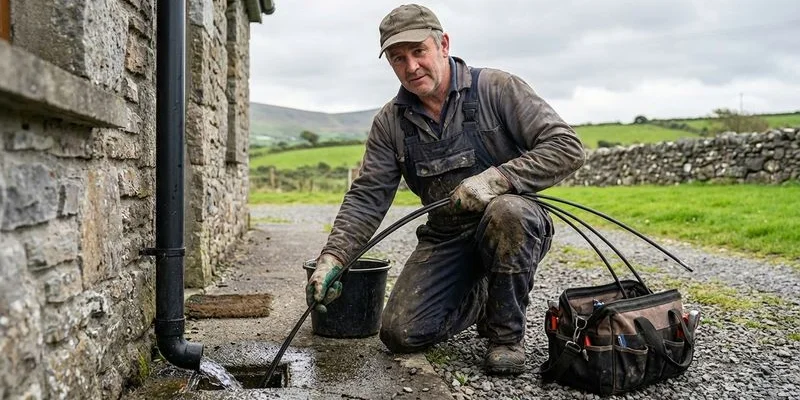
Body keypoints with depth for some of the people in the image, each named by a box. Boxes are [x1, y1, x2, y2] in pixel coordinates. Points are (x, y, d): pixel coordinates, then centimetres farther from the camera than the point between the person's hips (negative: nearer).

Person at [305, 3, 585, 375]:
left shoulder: (498, 89, -10)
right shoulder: (389, 122, 1)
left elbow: (567, 148, -16)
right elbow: (366, 198, -1)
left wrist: (496, 178, -29)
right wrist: (332, 258, -16)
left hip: (515, 224, -3)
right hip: (445, 239, 4)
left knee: (506, 211, -38)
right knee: (400, 333, -10)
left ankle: (507, 333, -13)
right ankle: (481, 300, 20)